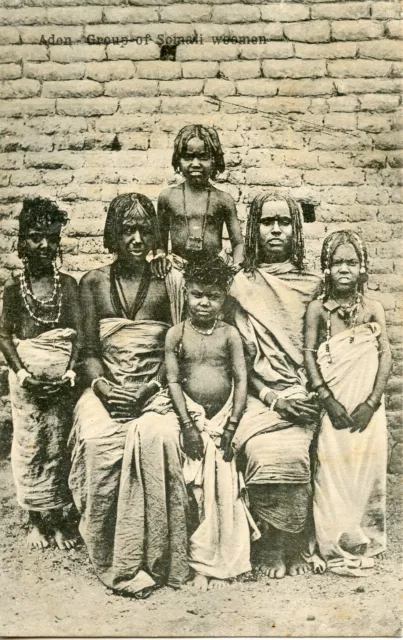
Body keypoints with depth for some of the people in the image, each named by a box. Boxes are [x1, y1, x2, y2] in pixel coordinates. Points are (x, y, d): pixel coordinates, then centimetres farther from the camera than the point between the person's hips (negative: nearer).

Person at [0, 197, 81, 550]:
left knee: (59, 447, 7)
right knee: (29, 447, 7)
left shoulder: (68, 284, -1)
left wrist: (71, 369, -11)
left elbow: (77, 332, -1)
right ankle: (36, 520, 24)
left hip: (62, 378, 0)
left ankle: (58, 517, 23)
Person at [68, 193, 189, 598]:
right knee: (98, 442, -27)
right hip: (106, 387, 1)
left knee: (156, 438, -30)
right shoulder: (93, 283, 9)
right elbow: (89, 351, 6)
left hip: (155, 389, -1)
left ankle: (150, 559, -15)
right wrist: (103, 387, -12)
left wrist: (149, 389, -11)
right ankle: (115, 564, -13)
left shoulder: (167, 283, 8)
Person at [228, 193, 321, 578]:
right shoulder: (243, 285, 8)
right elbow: (241, 356, 3)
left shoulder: (312, 286, 14)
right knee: (266, 455, -28)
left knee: (292, 454, -27)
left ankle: (292, 546, -3)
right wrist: (273, 399, -10)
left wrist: (310, 396, -7)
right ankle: (272, 547, -5)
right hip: (260, 397, -1)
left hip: (302, 397, 1)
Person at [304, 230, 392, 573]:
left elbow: (385, 355, 0)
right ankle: (339, 545, 15)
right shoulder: (317, 308, 0)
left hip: (366, 406, 1)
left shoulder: (373, 307, 4)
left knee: (367, 467, 4)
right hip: (332, 404, -1)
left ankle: (366, 541, 20)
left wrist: (372, 403, -9)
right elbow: (309, 355, -4)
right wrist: (328, 400, -11)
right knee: (333, 468, 1)